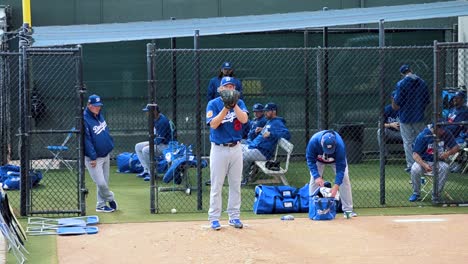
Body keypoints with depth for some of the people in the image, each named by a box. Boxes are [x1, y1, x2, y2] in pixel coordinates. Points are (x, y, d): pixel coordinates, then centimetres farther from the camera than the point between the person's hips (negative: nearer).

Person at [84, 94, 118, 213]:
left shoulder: (100, 116, 6)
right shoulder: (85, 120, -19)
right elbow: (86, 140, -20)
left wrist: (111, 144, 13)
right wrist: (93, 157, -21)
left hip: (105, 155, 8)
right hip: (93, 158, -8)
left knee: (104, 182, 12)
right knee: (101, 183, -9)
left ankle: (101, 205, 23)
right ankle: (110, 198, 17)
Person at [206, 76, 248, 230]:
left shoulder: (239, 103, 5)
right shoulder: (213, 104, -3)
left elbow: (244, 119, -12)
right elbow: (213, 124, -17)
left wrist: (234, 104, -20)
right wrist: (226, 107, -23)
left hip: (236, 148, 3)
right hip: (219, 149, -3)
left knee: (235, 184, 7)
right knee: (216, 185, -2)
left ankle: (234, 216, 14)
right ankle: (214, 218, 2)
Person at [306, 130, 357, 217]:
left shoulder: (340, 145, -42)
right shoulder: (313, 141, -41)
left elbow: (341, 167, -37)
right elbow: (310, 160, -28)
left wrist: (336, 185, -45)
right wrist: (317, 176, -40)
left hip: (337, 159, -1)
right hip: (319, 159, 1)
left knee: (344, 178, -13)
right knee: (314, 179, -12)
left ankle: (348, 209, -7)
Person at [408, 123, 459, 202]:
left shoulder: (446, 134, -10)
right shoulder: (423, 136, -18)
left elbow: (456, 147, -1)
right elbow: (415, 154, -18)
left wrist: (448, 153, -24)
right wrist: (424, 165, -35)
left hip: (439, 161, 2)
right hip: (424, 161, -2)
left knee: (445, 168, -32)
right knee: (415, 169, -32)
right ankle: (416, 193, -7)